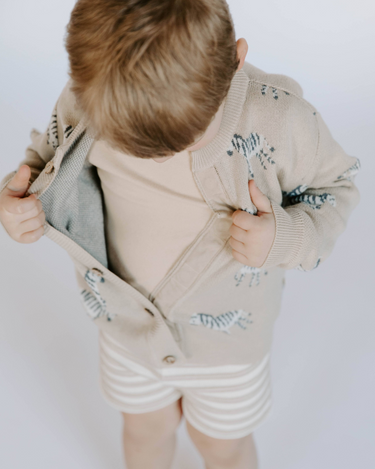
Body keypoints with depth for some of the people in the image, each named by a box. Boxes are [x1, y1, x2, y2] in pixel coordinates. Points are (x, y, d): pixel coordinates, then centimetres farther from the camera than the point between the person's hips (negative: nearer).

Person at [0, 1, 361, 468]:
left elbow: (336, 188, -13)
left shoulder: (278, 118, -30)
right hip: (128, 323, 3)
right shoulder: (84, 100, -24)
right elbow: (49, 158, -3)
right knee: (145, 428, 31)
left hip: (228, 340, -2)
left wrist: (287, 238, -33)